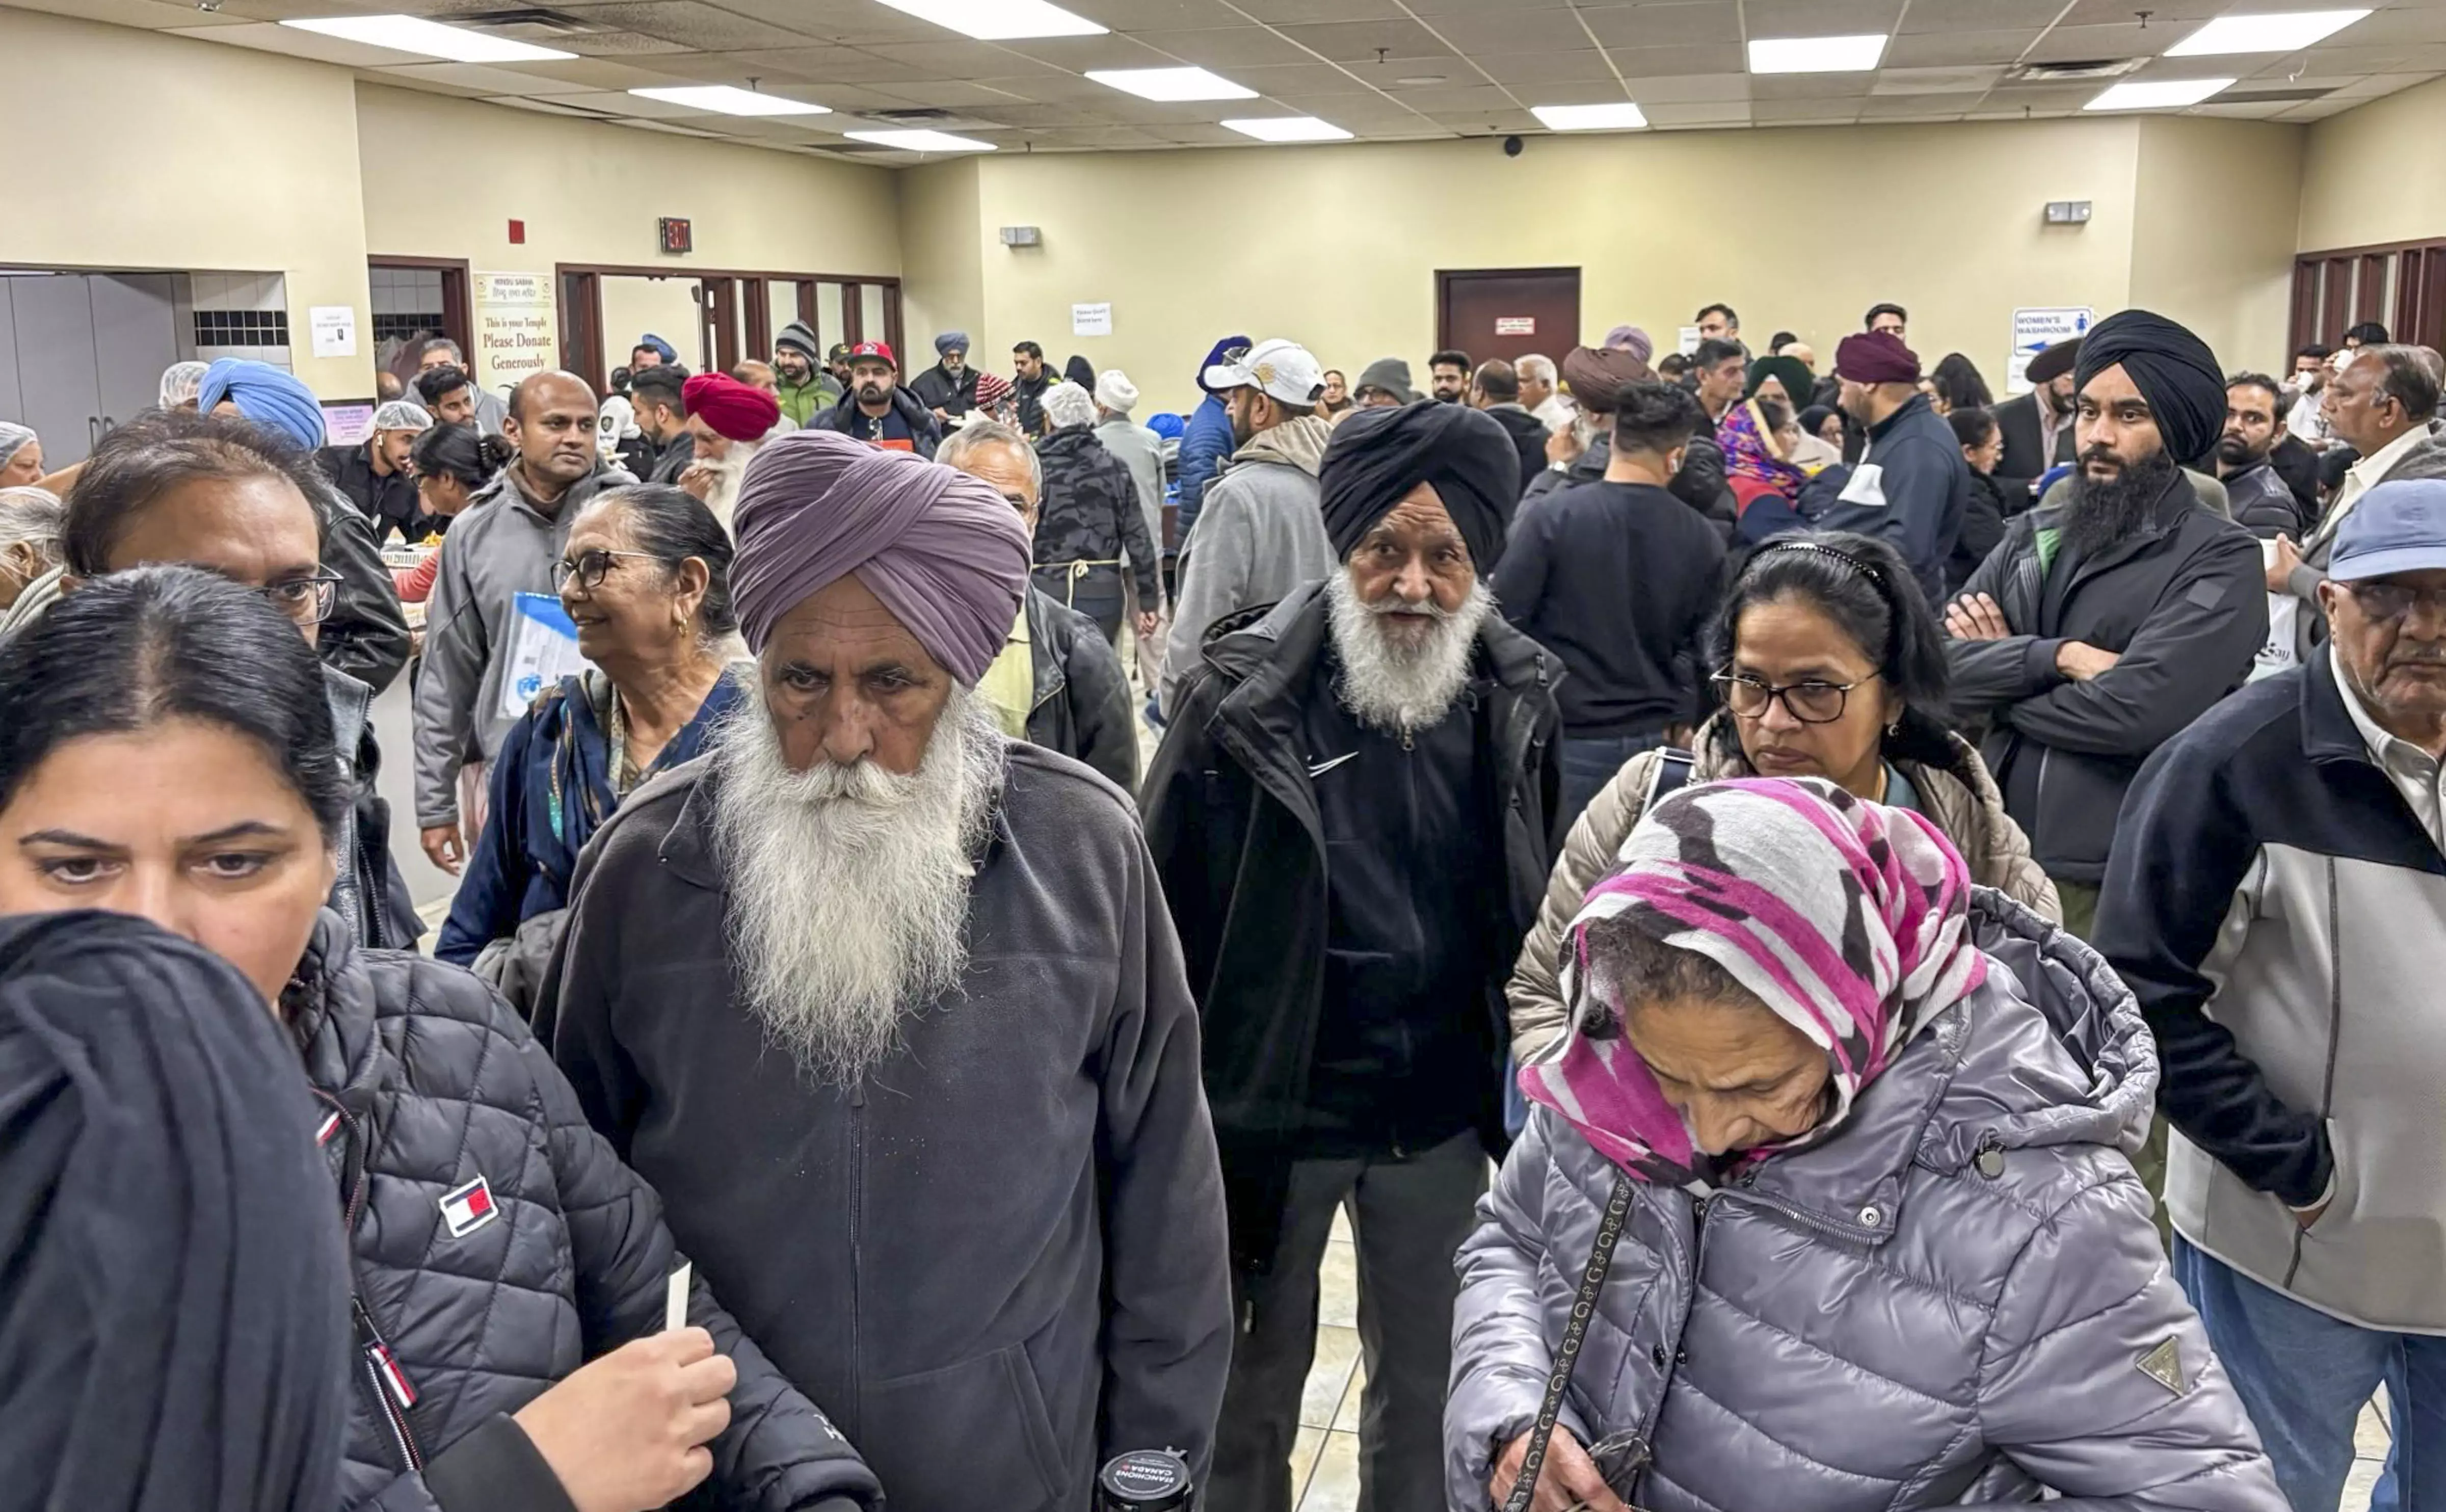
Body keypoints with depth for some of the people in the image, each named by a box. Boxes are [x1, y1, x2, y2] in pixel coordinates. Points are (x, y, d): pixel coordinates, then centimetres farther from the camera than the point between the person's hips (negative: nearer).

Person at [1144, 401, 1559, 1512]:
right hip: (1271, 1115, -3)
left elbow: (1537, 910, 7)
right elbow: (1168, 919, -10)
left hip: (1441, 1120, 3)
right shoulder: (1244, 700, -14)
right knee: (1250, 1389, 17)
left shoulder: (1517, 697, -3)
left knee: (1425, 1383, 21)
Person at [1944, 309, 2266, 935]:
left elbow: (2135, 709, -22)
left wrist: (2000, 672, -7)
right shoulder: (2031, 534, 8)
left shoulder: (2220, 559, -9)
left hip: (2123, 879, -5)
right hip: (2000, 853, 5)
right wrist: (2058, 656, -18)